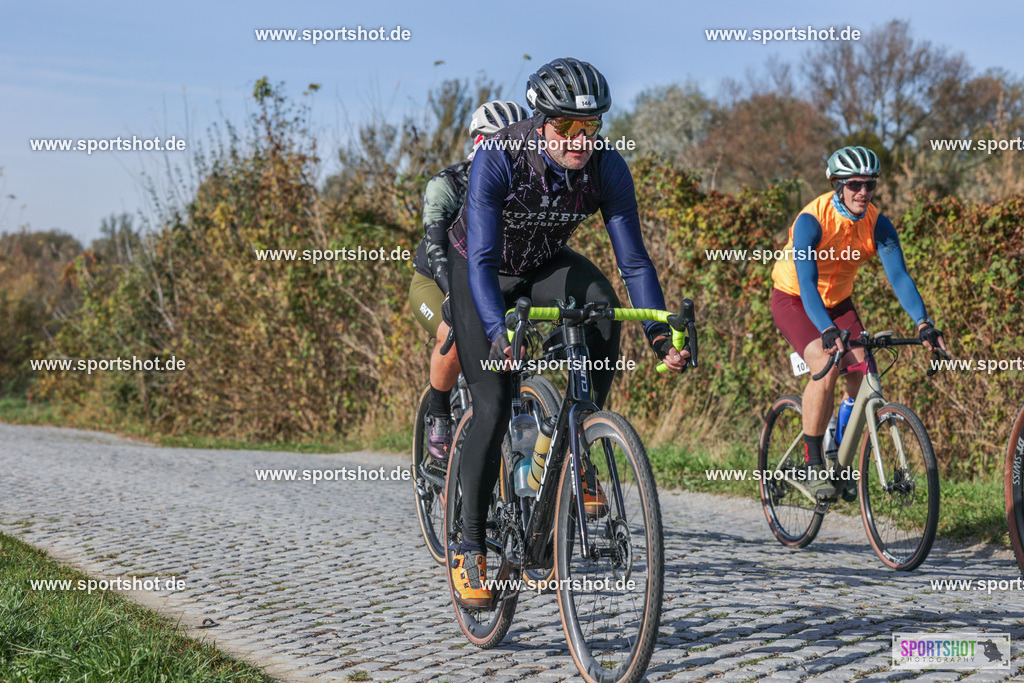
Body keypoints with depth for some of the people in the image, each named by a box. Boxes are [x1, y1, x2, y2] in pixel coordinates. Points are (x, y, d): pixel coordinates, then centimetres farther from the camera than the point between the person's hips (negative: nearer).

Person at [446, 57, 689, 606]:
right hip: (478, 271, -3)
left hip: (547, 266, 3)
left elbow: (633, 258, -21)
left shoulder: (607, 167, -23)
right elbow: (482, 258, -38)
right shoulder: (498, 158, -32)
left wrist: (660, 333, -34)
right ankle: (469, 548, -3)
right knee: (495, 406, -16)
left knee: (601, 303, -31)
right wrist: (498, 331, -53)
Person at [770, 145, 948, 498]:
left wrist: (923, 323, -39)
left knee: (863, 375, -13)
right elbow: (807, 283, -38)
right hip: (794, 300, -5)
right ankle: (811, 465, -16)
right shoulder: (811, 221, -29)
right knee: (826, 369, -28)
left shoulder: (877, 224, -15)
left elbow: (898, 275, -23)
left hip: (838, 301, 5)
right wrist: (827, 331, -54)